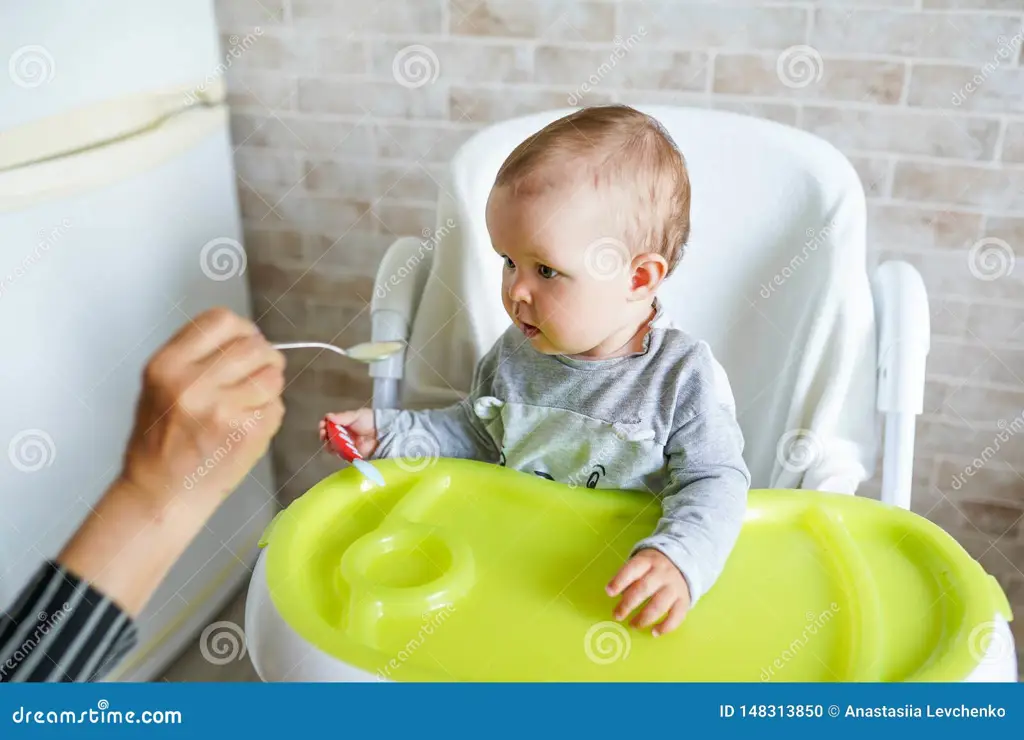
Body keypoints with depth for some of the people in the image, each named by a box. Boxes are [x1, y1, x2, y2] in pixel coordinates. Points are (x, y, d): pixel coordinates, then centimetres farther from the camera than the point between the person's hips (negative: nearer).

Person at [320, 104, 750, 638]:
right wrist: (389, 431, 9)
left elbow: (715, 483, -15)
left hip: (619, 581, -3)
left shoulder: (685, 375, -13)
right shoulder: (514, 354, 3)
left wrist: (678, 559, -34)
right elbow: (474, 432, 19)